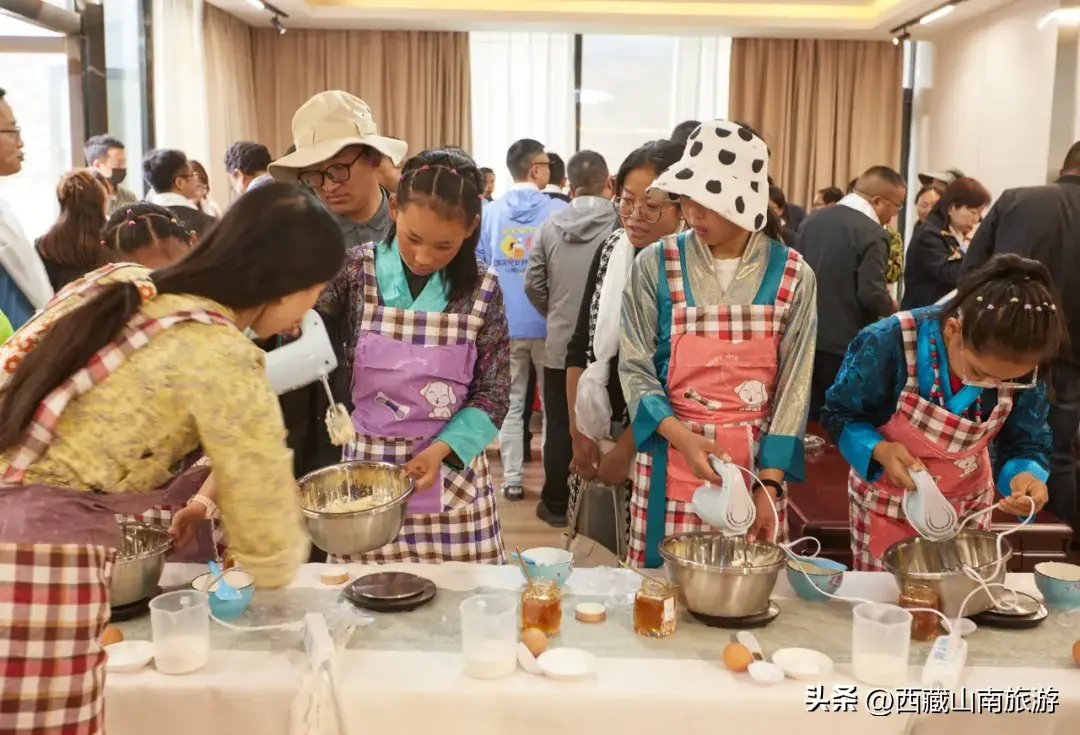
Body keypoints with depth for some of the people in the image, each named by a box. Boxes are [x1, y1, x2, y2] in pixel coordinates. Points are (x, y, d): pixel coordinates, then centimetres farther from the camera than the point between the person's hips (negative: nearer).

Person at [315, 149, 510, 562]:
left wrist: (440, 450, -16)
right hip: (367, 466, 0)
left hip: (452, 472, 0)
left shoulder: (482, 289, -6)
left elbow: (493, 396, -3)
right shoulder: (357, 270, -6)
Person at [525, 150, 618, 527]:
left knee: (559, 427, 10)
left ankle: (556, 505, 19)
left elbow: (533, 285, -1)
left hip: (560, 343, 1)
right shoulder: (622, 225, -11)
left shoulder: (550, 225, -4)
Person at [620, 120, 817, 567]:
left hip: (757, 464, 1)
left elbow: (793, 386, -2)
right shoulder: (655, 265, -5)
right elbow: (634, 369, -3)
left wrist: (769, 482, -8)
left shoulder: (792, 276, -3)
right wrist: (682, 438, -18)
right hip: (672, 457, 0)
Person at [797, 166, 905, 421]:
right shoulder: (873, 234, -15)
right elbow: (872, 295, -20)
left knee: (810, 415, 12)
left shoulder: (812, 219, 6)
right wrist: (890, 306, -1)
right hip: (844, 344, -6)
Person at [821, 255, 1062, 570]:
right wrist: (879, 450, -36)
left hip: (968, 505, 2)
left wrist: (1026, 475, -32)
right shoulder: (887, 344, -32)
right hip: (886, 503, -2)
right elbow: (839, 415, -18)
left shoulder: (1022, 367, -21)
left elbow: (1026, 443, -9)